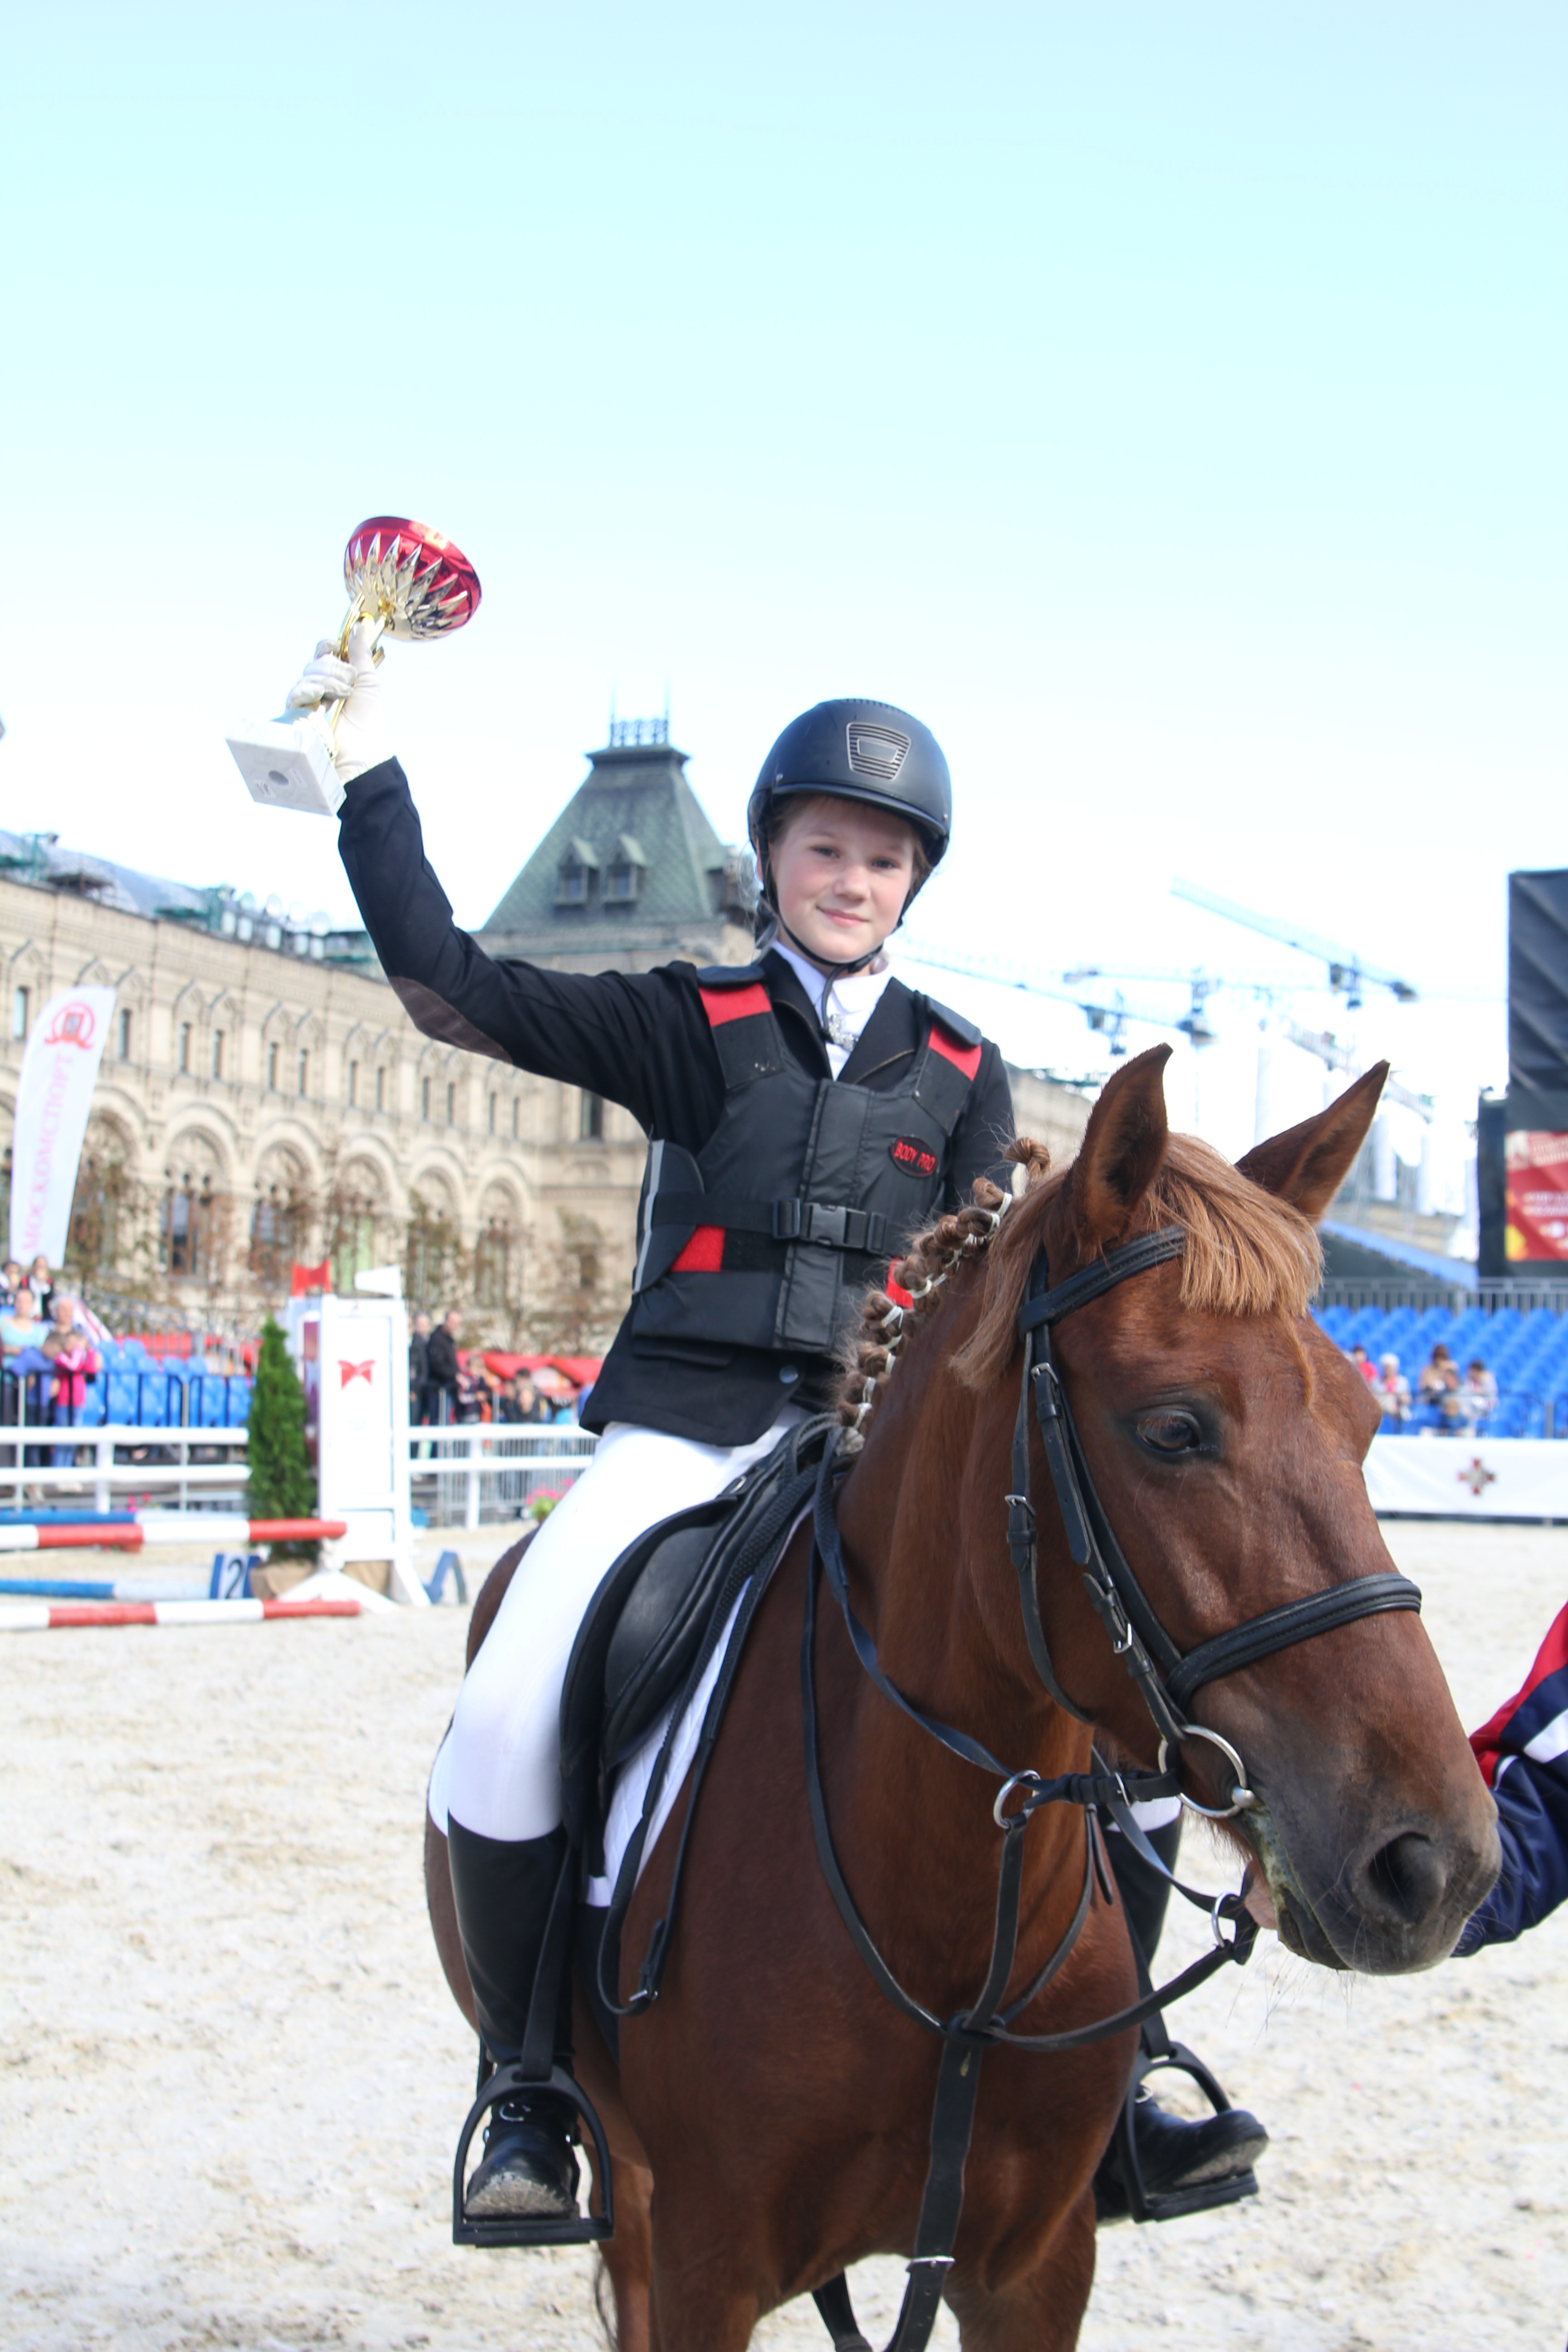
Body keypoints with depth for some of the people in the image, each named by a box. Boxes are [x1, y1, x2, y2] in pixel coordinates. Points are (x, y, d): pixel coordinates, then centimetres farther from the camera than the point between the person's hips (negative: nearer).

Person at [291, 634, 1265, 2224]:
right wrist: (370, 772, -1)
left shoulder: (962, 1071, 14)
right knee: (503, 1725, -22)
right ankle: (532, 2086, -1)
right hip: (684, 1432, -1)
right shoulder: (689, 1026, 8)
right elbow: (449, 987, 1)